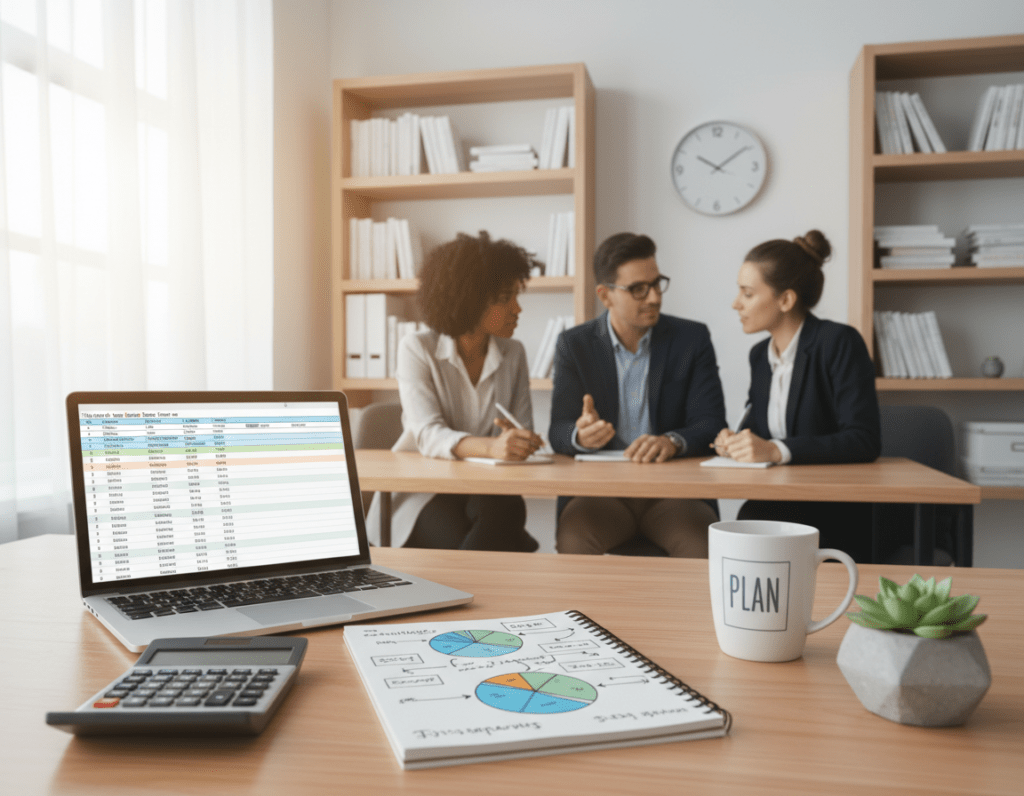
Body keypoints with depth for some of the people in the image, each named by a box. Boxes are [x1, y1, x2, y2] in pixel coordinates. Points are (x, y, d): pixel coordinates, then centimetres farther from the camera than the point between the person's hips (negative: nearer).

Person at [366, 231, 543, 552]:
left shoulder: (513, 354, 7)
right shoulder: (417, 349, -6)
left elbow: (524, 434, 1)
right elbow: (429, 435, -20)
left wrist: (518, 441, -25)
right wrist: (491, 447, -40)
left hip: (486, 491, 3)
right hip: (423, 491, -3)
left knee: (507, 510, -31)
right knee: (456, 538, -33)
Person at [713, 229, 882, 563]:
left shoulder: (839, 343, -9)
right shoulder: (760, 354, 13)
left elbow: (864, 441, -17)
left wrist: (777, 450, -26)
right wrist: (734, 441, -3)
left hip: (834, 519, -5)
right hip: (773, 506, 5)